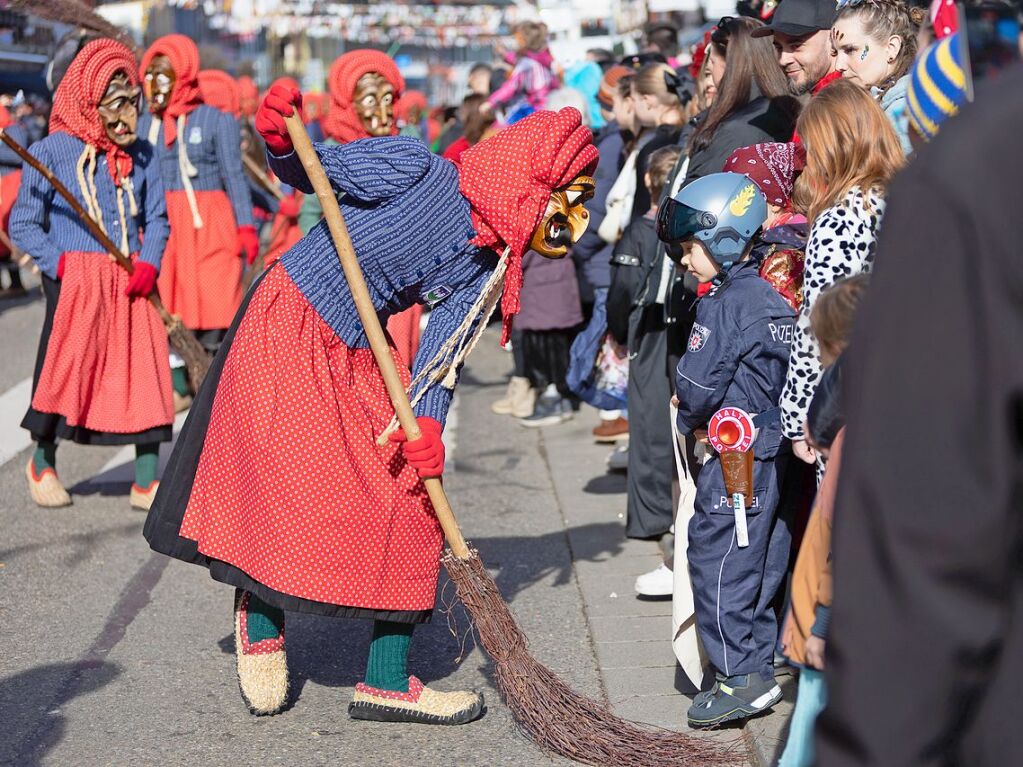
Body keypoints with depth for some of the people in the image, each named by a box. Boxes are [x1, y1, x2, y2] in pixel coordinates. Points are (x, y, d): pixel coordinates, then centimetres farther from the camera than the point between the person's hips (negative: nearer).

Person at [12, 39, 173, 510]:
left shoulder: (142, 156, 8)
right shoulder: (50, 152, -4)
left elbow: (156, 218, 11)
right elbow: (23, 224, -2)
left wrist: (149, 263, -7)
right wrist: (59, 263, -14)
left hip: (130, 284, 3)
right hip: (73, 282, -3)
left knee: (145, 371, 1)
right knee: (62, 366, 2)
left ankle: (147, 480, 11)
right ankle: (42, 462, 26)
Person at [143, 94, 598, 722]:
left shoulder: (489, 266, 0)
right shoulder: (417, 170, -17)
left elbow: (442, 354, -5)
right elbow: (309, 173, -9)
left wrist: (428, 422, -22)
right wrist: (282, 144, -31)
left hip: (356, 360, 7)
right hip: (287, 327, -7)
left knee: (407, 492, -1)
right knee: (288, 488, -10)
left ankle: (388, 679, 6)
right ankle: (260, 622, 20)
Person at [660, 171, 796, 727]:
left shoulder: (723, 305, -15)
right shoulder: (772, 298, 11)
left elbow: (698, 386, -18)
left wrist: (688, 419, 4)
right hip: (775, 447, 9)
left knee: (717, 555, -4)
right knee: (761, 559, 14)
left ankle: (742, 677, -2)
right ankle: (759, 665, 22)